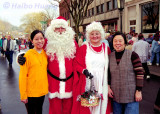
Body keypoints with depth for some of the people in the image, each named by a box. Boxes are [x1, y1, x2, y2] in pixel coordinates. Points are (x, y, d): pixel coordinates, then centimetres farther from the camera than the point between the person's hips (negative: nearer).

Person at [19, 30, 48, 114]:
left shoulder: (46, 53, 1)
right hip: (31, 92, -4)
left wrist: (46, 87, 6)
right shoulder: (28, 55, -13)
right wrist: (23, 95, -12)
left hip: (42, 91, 4)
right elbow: (22, 76, -12)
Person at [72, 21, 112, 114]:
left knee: (101, 104, 5)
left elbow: (110, 66, 12)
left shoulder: (106, 48, 9)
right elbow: (77, 64, 2)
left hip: (102, 83, 2)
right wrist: (84, 70, -16)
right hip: (87, 83, -2)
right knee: (87, 105, 1)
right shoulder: (84, 48, 2)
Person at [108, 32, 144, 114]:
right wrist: (108, 87, 3)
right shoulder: (110, 56, 5)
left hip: (131, 96, -4)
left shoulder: (132, 55, -8)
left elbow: (140, 73, -9)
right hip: (115, 96, 4)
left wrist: (139, 91, -11)